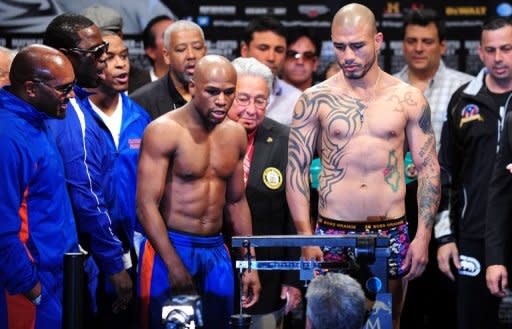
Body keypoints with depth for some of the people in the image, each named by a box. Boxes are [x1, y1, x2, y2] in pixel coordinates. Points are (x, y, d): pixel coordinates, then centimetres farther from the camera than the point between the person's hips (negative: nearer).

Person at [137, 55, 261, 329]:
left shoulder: (235, 134, 8)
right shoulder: (164, 131, -11)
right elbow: (146, 205, -15)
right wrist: (174, 266, -21)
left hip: (216, 250, 6)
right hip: (169, 247, -6)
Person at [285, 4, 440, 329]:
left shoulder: (408, 98, 2)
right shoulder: (315, 99, 1)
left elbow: (429, 169, 5)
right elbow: (297, 170, 2)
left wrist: (423, 236, -3)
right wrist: (306, 237, -6)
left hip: (391, 232, 1)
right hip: (333, 231, 0)